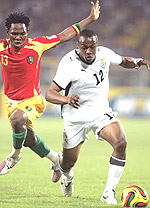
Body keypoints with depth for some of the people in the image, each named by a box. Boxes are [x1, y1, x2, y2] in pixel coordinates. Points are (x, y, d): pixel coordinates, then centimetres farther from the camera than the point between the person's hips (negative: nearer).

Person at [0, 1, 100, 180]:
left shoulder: (37, 45, -15)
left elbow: (64, 36, -4)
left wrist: (90, 19, -3)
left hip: (33, 100, -4)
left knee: (18, 120, -37)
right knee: (29, 140, 20)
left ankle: (15, 155, -9)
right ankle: (56, 160, 48)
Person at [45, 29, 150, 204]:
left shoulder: (104, 53, -9)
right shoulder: (69, 63, -25)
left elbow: (123, 62, 13)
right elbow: (49, 94, -30)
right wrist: (67, 99, -51)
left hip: (101, 112, 3)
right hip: (75, 117, -3)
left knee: (121, 143, -23)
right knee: (69, 163, 8)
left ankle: (109, 193, -14)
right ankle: (66, 175, 50)